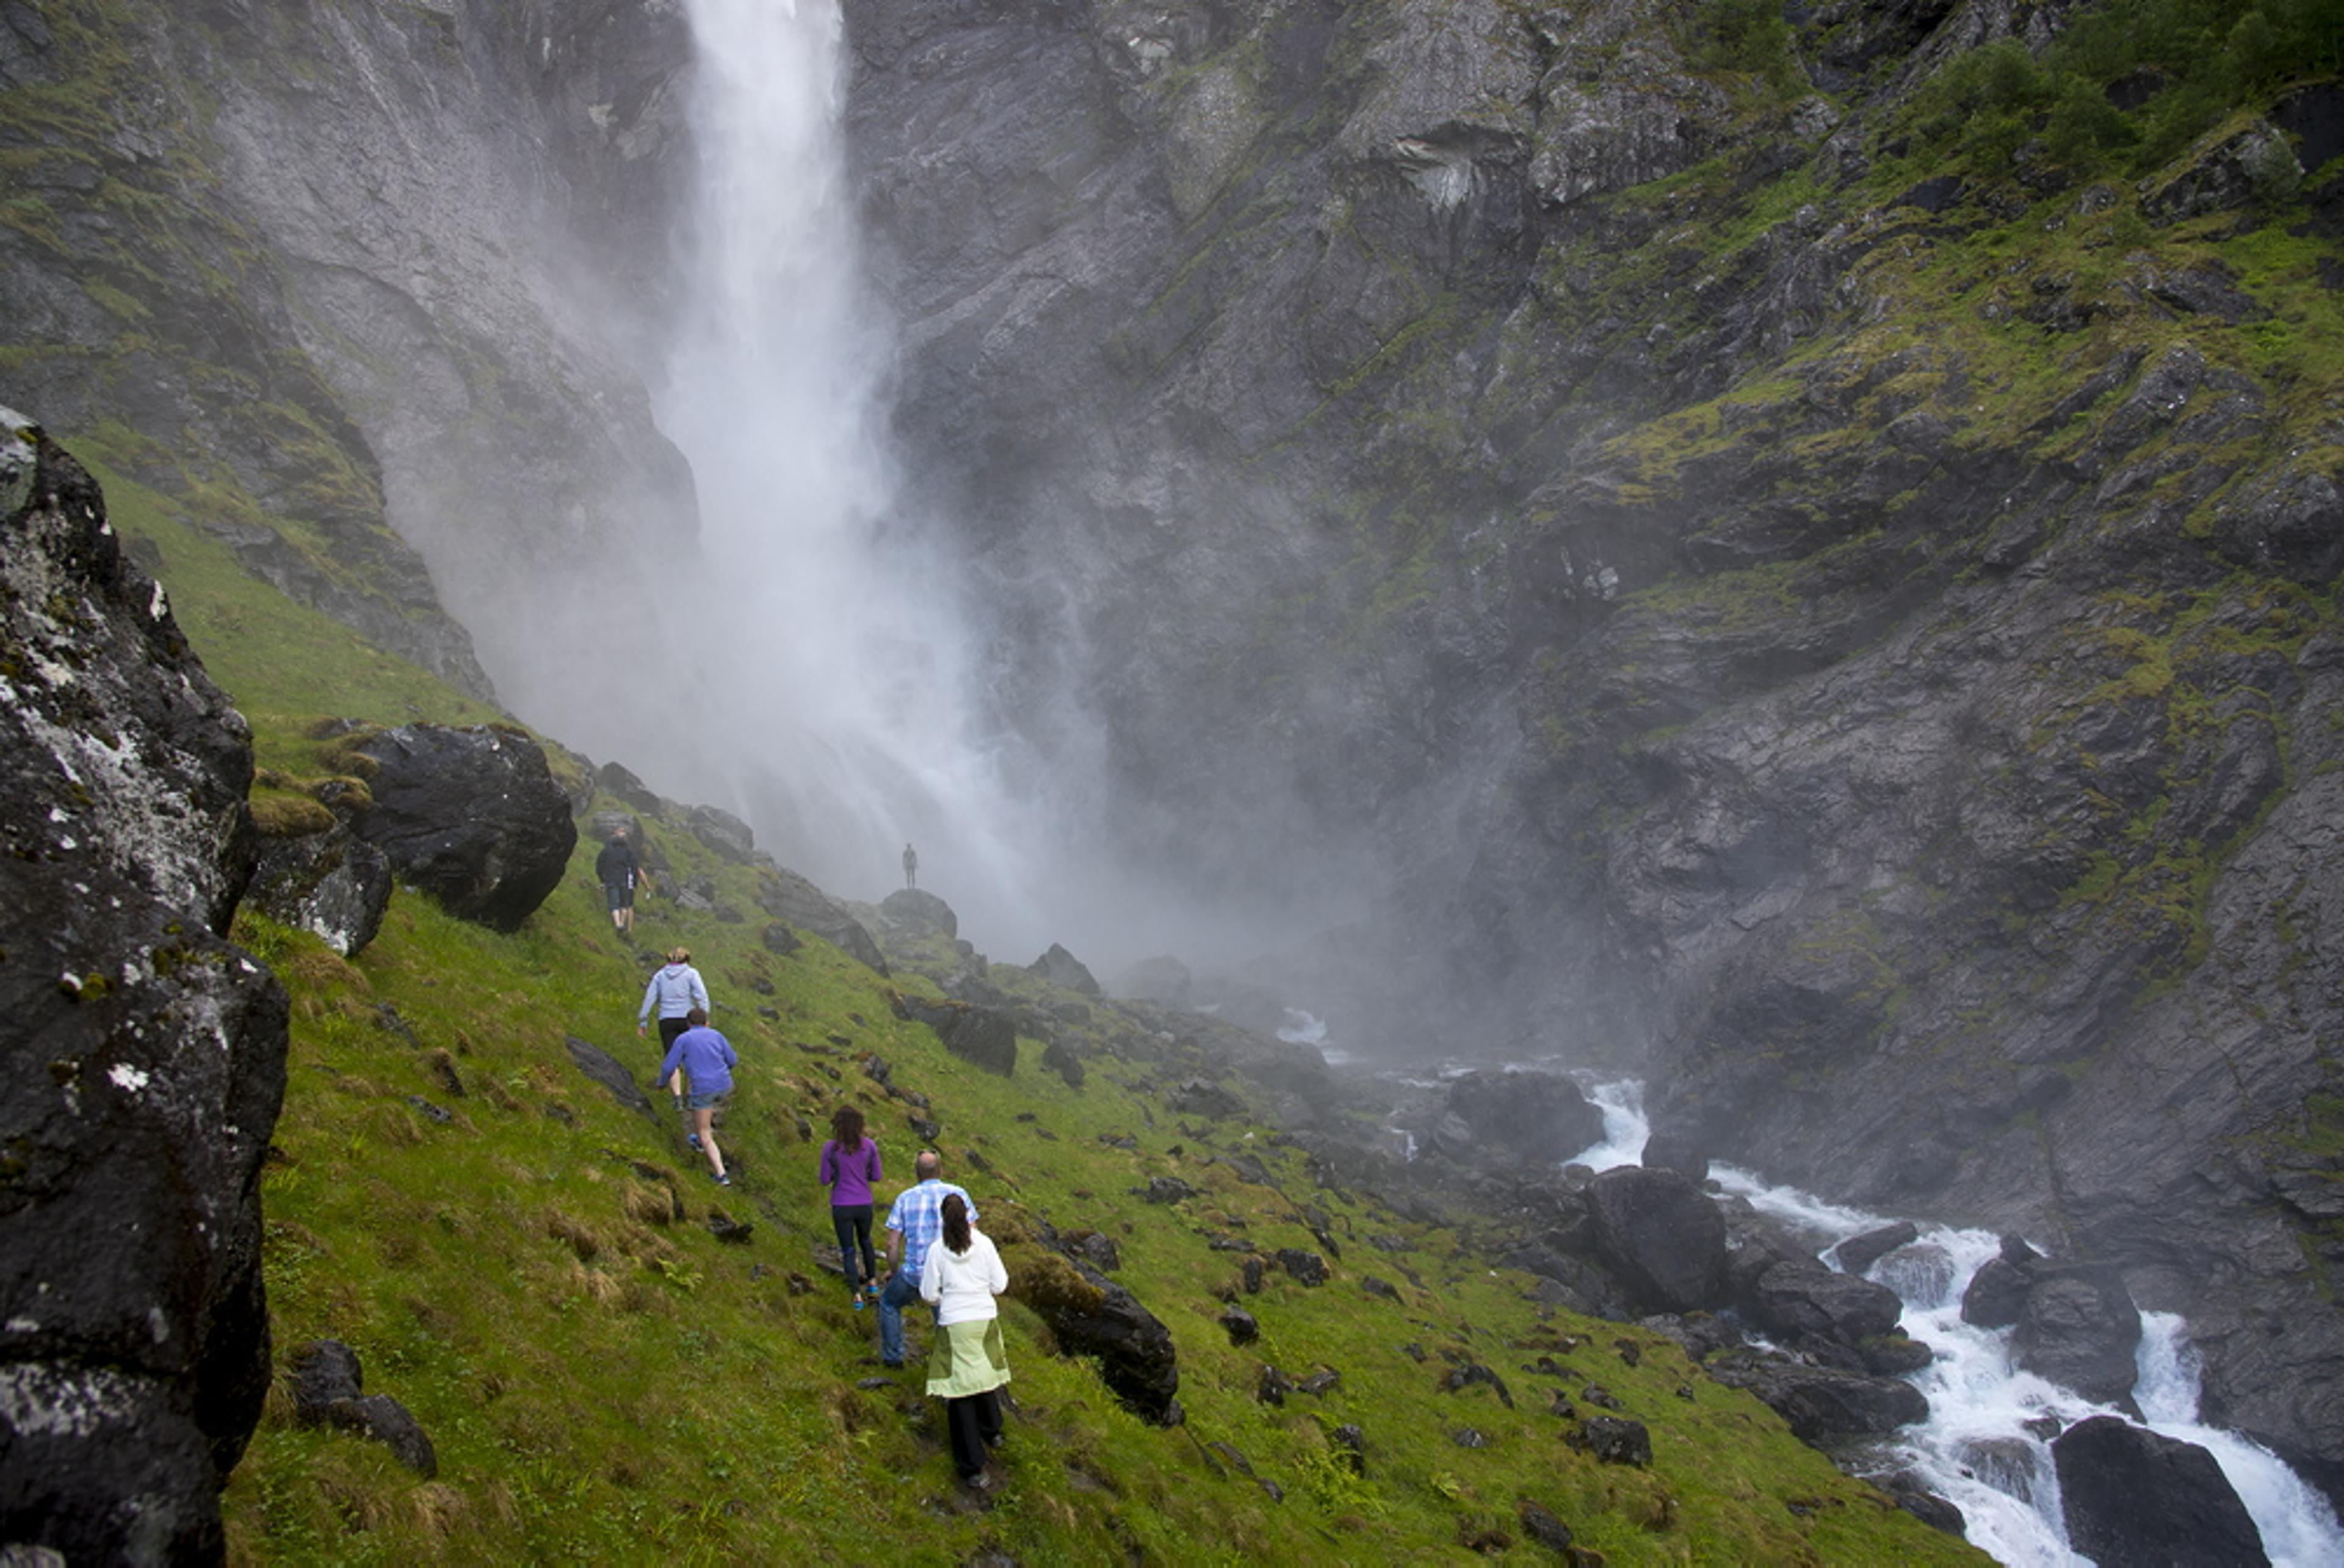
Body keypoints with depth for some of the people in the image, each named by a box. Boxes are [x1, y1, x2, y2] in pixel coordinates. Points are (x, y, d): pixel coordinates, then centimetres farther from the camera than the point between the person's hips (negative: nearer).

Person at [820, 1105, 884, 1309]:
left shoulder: (830, 1149, -13)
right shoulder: (869, 1146, -8)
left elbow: (826, 1181, -7)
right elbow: (876, 1176, 0)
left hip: (841, 1207, -2)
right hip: (864, 1204, 2)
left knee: (848, 1250, 11)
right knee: (865, 1241, 28)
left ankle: (857, 1296, 11)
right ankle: (873, 1282, 39)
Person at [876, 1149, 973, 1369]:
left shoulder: (905, 1198, 1)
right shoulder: (958, 1194, 1)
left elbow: (892, 1245, 0)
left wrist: (893, 1271, 17)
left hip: (914, 1275, -1)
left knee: (889, 1303, 26)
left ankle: (893, 1357, 28)